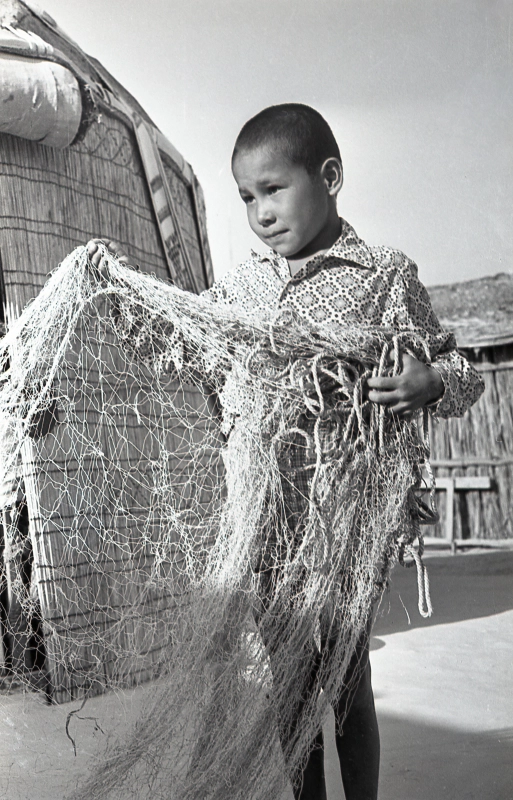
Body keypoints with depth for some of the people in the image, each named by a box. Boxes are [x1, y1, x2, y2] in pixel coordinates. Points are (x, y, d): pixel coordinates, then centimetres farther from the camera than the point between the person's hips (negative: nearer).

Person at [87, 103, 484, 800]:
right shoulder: (239, 286, 8)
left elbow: (461, 374, 1)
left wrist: (430, 385, -22)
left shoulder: (386, 276, -3)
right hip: (266, 518, 4)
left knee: (346, 683, 10)